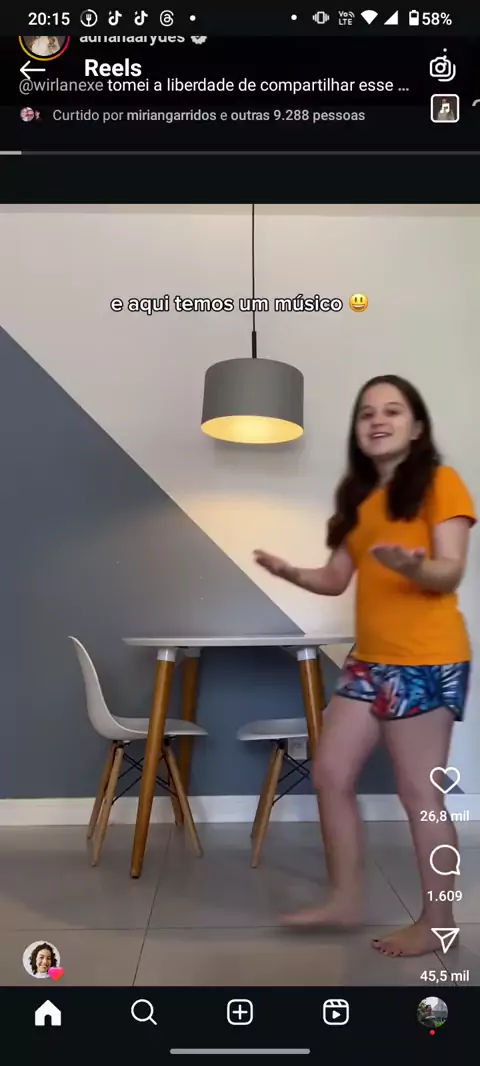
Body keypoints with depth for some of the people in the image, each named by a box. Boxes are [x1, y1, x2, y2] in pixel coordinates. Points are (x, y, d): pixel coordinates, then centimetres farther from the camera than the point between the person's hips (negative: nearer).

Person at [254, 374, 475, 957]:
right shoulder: (359, 495, 16)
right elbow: (337, 579, 14)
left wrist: (413, 565, -35)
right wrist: (287, 571, -3)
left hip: (427, 660, -8)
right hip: (369, 659, 8)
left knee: (419, 792, -1)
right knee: (330, 773, 8)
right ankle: (345, 900, 23)